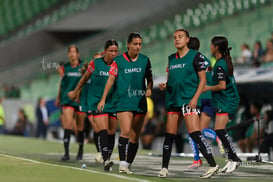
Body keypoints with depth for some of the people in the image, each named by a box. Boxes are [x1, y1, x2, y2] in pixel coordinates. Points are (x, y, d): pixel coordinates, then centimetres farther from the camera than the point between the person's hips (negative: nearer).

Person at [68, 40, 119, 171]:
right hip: (96, 101, -3)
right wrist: (76, 92, 22)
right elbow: (85, 78, 12)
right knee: (103, 131, -18)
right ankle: (106, 160, -27)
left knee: (111, 133, 5)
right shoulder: (95, 63, -3)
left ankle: (108, 159, 18)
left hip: (113, 102, 3)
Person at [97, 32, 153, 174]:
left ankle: (128, 165, 11)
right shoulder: (118, 60, 0)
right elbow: (111, 79, 3)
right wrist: (103, 99, 1)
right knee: (126, 131, -18)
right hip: (123, 101, -3)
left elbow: (149, 78, 17)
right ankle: (122, 163, -14)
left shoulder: (145, 60, 8)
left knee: (134, 136, 4)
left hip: (140, 102, 4)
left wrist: (149, 89, -3)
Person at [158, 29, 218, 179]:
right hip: (173, 100, 6)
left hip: (189, 100, -6)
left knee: (195, 133, -15)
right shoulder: (171, 58, 16)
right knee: (169, 134, 5)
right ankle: (164, 168, 12)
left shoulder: (196, 56, -2)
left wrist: (195, 97, -14)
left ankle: (213, 165, -13)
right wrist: (165, 85, 2)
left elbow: (203, 79, -4)